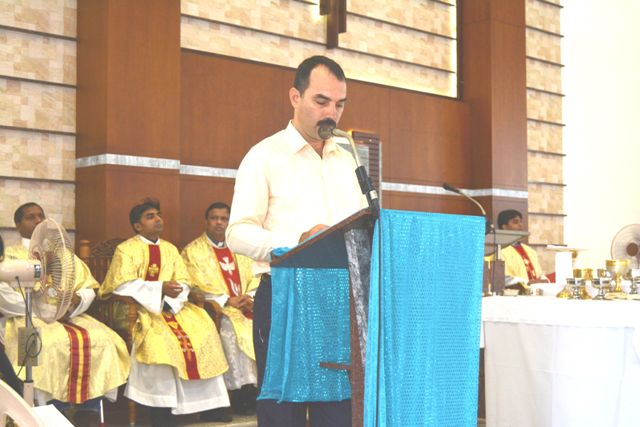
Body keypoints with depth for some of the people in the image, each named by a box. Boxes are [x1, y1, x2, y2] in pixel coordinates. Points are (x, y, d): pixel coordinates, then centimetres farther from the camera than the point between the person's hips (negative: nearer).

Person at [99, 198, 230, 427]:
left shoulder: (170, 249, 16)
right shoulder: (126, 250, -1)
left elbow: (183, 283, 7)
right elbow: (123, 285, -14)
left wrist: (171, 299, -15)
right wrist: (160, 289, -22)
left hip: (171, 307, 6)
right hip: (138, 309, -6)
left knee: (202, 327, -17)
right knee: (161, 339, -33)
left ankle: (207, 403, -13)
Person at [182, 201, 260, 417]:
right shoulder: (192, 251, 5)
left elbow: (254, 279, 14)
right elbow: (196, 287, -7)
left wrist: (250, 298, -8)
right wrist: (228, 301, -16)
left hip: (245, 308, 4)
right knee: (230, 328, -33)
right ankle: (241, 390, -28)